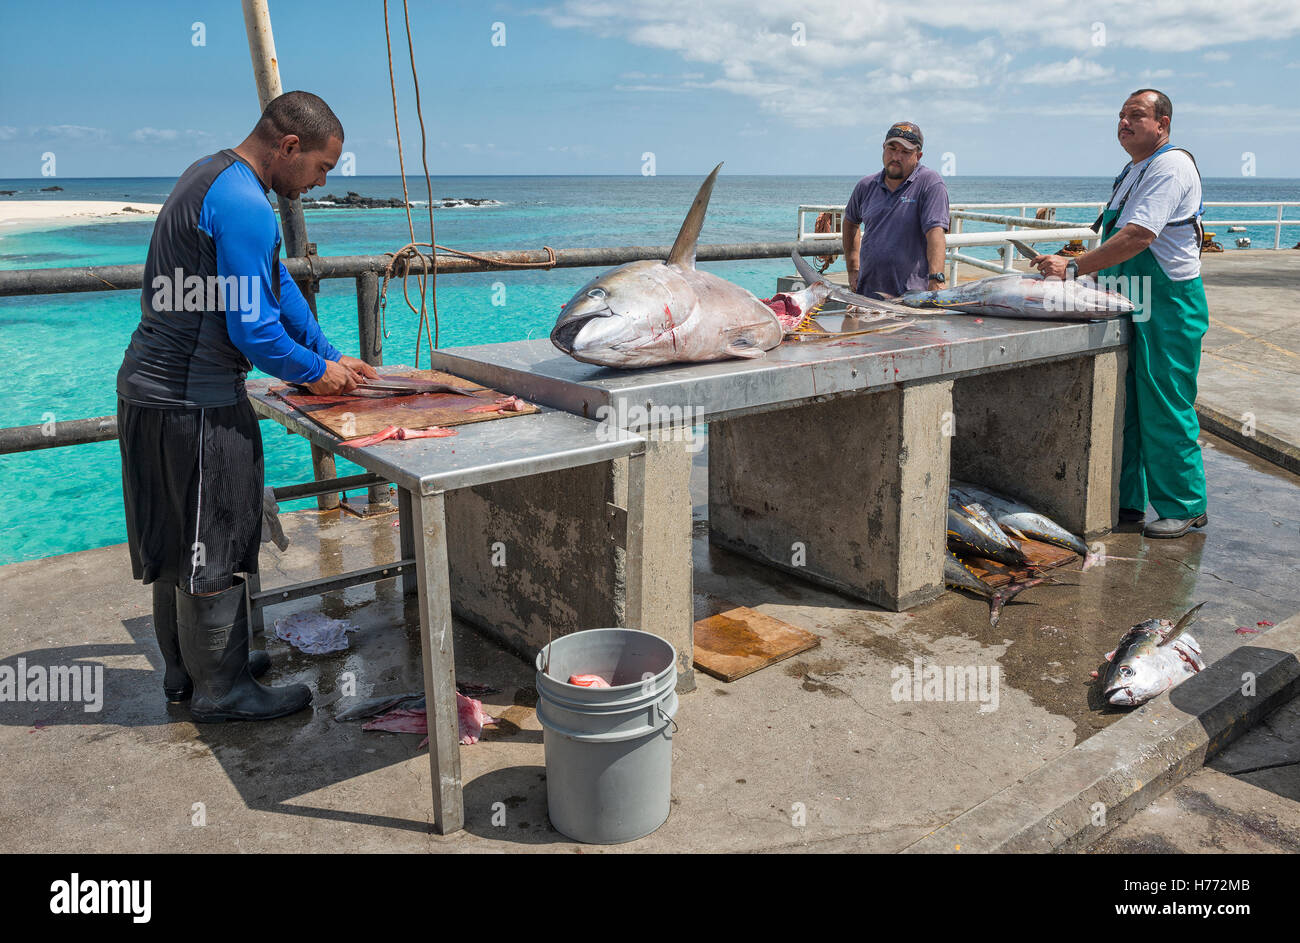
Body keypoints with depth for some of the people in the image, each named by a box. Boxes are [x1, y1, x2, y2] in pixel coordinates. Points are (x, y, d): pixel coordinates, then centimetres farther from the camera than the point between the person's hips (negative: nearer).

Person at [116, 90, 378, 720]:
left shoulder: (213, 175, 14)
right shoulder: (243, 205, -21)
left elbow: (279, 286, 18)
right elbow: (253, 327, -22)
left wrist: (330, 355, 15)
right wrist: (316, 373, -6)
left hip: (154, 388, 11)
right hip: (190, 403, -10)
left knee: (182, 546, 19)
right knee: (211, 550, 2)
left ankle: (188, 670, 33)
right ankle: (219, 691, 16)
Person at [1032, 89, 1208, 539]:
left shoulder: (1171, 165, -13)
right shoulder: (1131, 171, 18)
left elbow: (1138, 236, -25)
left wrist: (1074, 268, -25)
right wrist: (1080, 270, 10)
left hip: (1168, 306, -9)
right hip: (1131, 306, 9)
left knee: (1164, 411, -3)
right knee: (1122, 406, 11)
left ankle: (1184, 508, 10)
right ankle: (1127, 502, 21)